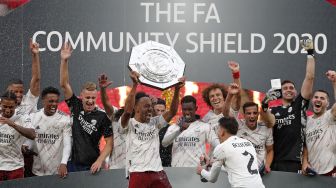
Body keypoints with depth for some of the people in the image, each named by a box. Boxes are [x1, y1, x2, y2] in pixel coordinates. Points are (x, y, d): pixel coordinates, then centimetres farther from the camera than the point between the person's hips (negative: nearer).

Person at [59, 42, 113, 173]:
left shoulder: (102, 117, -6)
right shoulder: (76, 107, 3)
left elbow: (109, 143, -5)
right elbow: (64, 84, -2)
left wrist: (99, 161, -18)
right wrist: (64, 61, -12)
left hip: (91, 166, -3)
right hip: (72, 164, 3)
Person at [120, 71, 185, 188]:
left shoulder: (155, 122, 13)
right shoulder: (129, 124, -1)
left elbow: (172, 112, 3)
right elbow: (128, 111, -22)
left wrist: (177, 90, -11)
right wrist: (135, 85, -29)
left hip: (158, 173, 5)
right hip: (138, 174, -5)